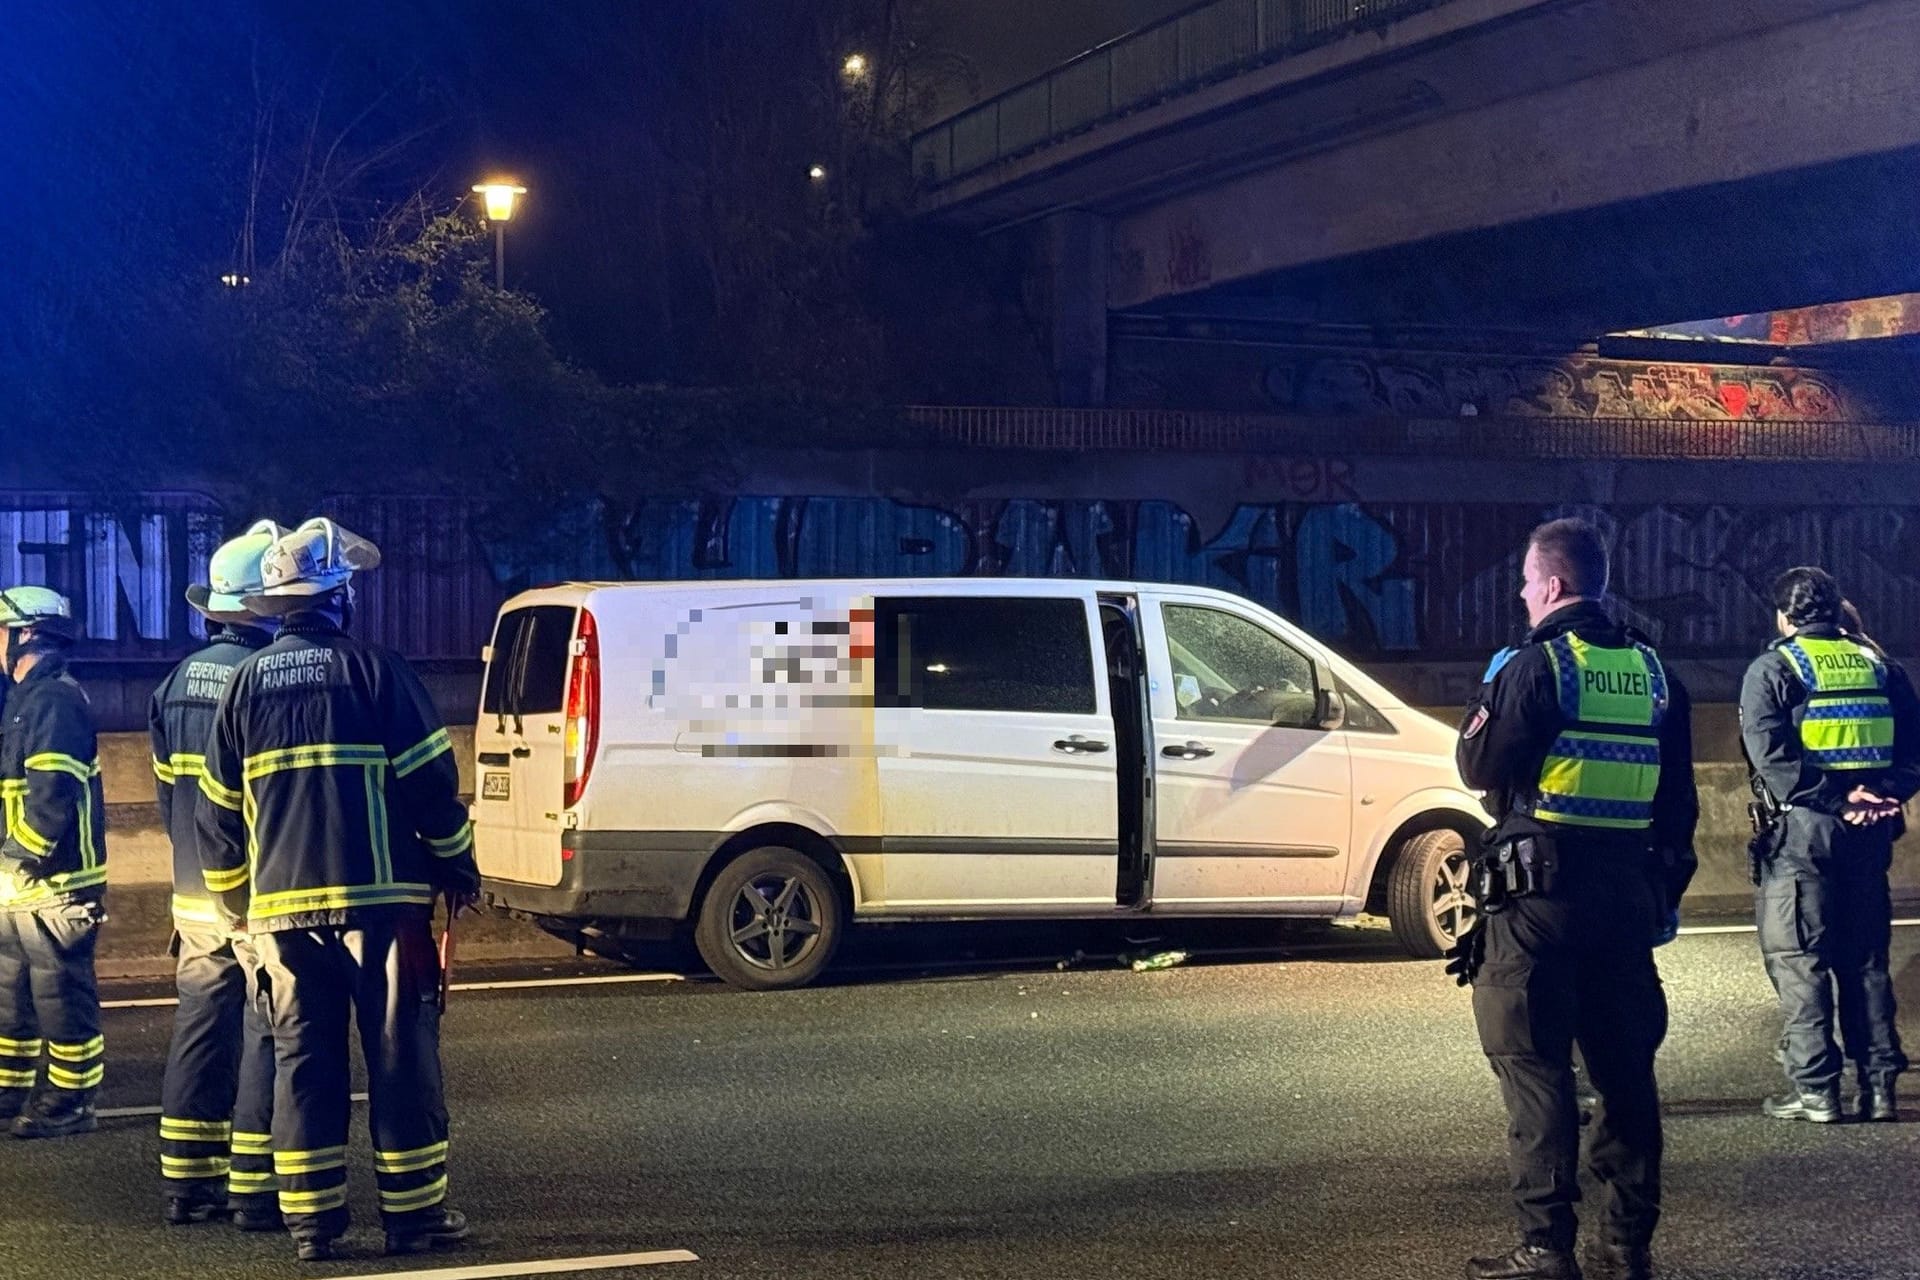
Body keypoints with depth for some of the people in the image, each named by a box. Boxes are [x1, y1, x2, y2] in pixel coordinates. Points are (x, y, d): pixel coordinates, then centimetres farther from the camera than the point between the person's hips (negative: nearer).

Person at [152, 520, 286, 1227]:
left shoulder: (178, 683, 11)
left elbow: (167, 790, 16)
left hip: (196, 898, 8)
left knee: (199, 1031, 12)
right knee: (268, 1037, -2)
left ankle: (188, 1181, 17)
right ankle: (254, 1188, -1)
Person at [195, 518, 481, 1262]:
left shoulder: (248, 683, 9)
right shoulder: (375, 671, -4)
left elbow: (218, 807, 12)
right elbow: (431, 785, -6)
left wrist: (232, 896, 24)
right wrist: (459, 870, 6)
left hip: (283, 906, 4)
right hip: (379, 898, -4)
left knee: (303, 1062, 9)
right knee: (400, 1058, 3)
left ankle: (311, 1220, 10)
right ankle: (413, 1213, 6)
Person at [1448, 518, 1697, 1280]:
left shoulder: (1537, 664, -9)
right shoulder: (1651, 670, 12)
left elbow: (1480, 767, -5)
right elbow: (1678, 797, 14)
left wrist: (1489, 693, 11)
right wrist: (1668, 894, 21)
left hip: (1541, 885, -6)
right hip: (1628, 889, 6)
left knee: (1535, 1066, -2)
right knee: (1624, 1064, 11)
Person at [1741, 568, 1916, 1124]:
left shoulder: (1773, 669, -3)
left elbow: (1770, 754, -15)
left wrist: (1835, 800, -15)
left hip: (1800, 827, -5)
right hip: (1869, 831, 5)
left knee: (1799, 959, 0)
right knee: (1866, 958, 12)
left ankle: (1814, 1088, -2)